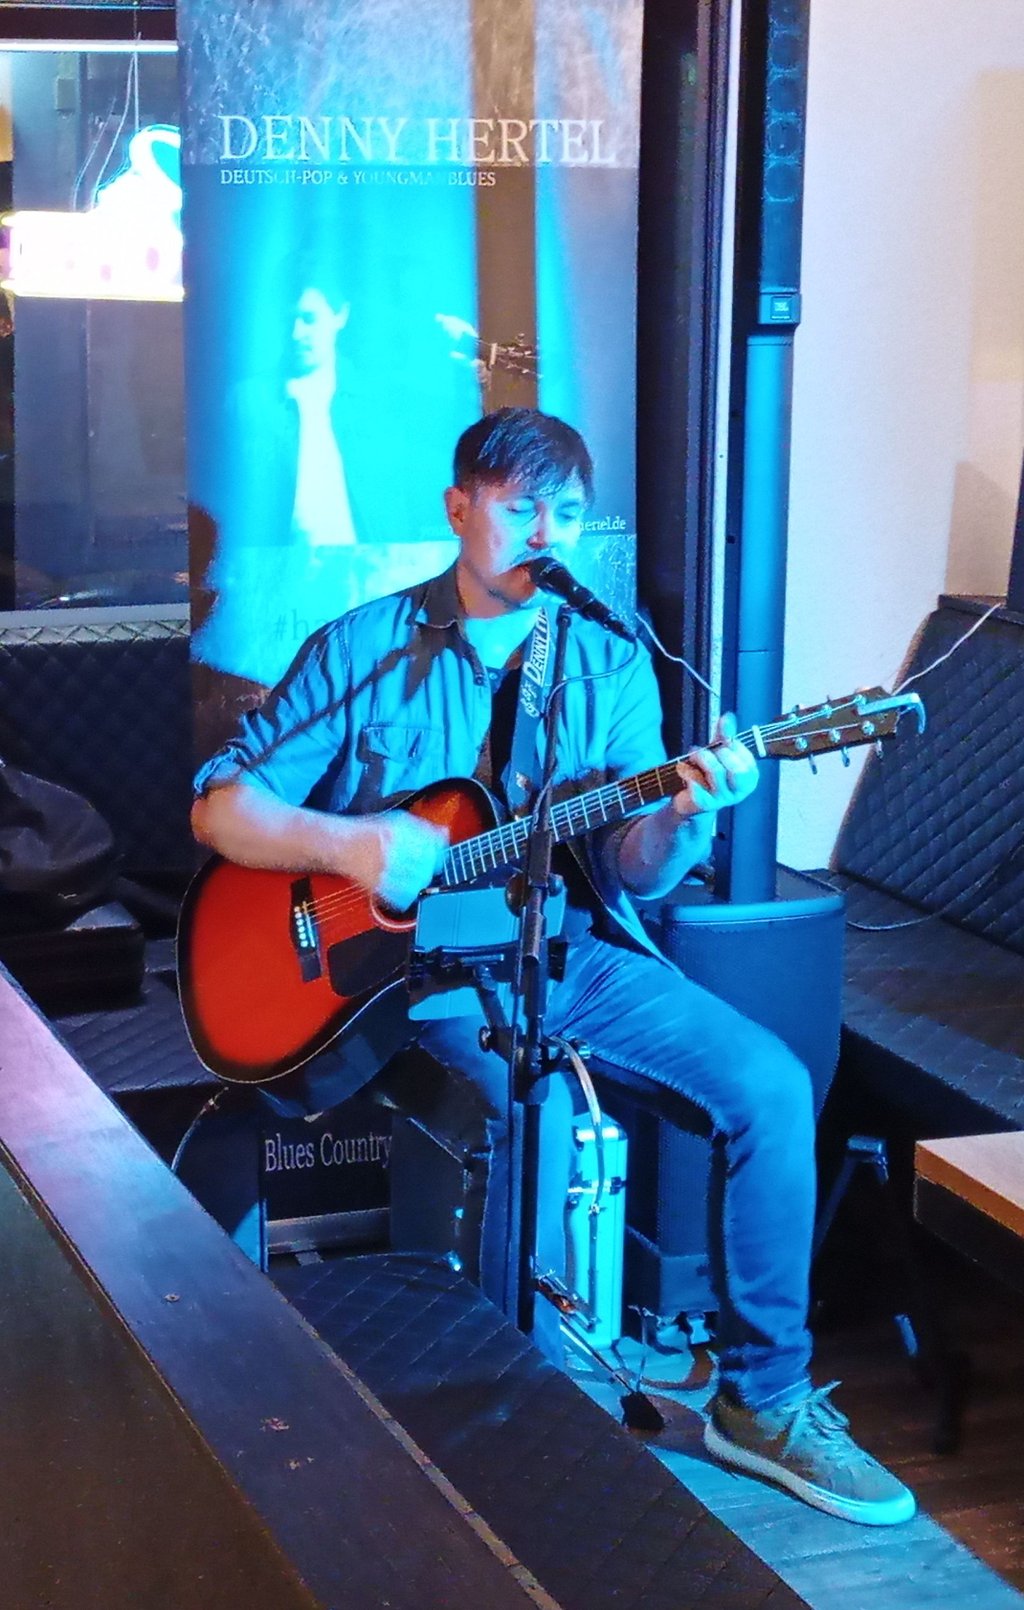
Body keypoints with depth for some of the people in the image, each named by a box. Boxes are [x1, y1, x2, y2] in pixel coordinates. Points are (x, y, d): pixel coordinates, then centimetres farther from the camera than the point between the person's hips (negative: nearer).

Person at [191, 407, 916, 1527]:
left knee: (772, 1088, -15)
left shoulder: (612, 663, 7)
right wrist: (346, 843, -20)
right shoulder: (365, 650, 0)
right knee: (540, 1106, -32)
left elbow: (633, 873, -1)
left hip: (578, 951, 4)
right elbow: (221, 806, -2)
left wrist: (687, 812, -24)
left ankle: (762, 1399, -1)